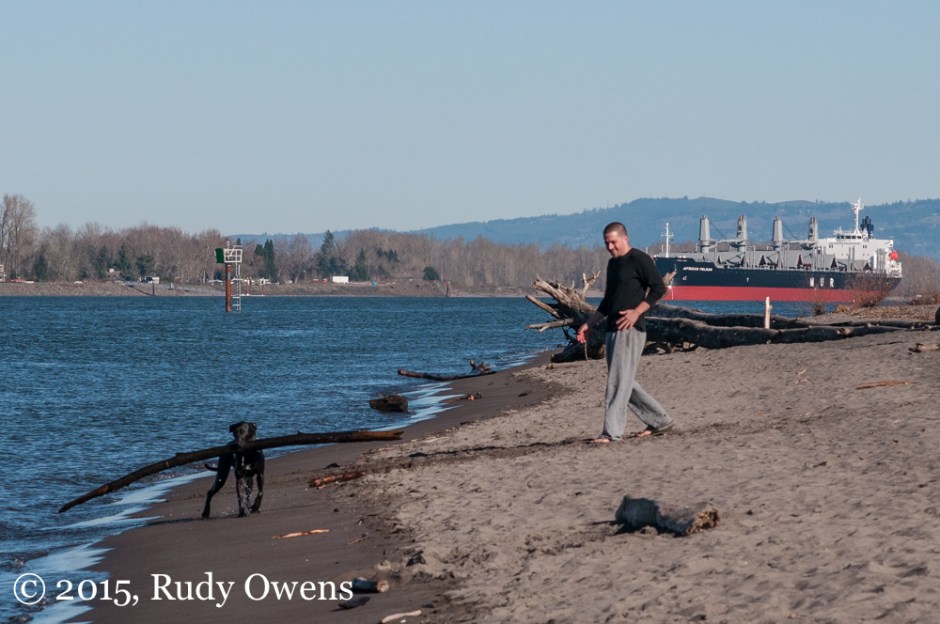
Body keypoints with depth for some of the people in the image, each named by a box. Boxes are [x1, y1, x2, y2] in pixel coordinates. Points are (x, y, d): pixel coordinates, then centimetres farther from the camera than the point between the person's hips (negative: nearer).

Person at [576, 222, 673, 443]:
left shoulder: (639, 260, -7)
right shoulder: (613, 263, 20)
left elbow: (659, 288, -13)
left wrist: (637, 312, -21)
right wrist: (589, 324, 20)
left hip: (630, 330, -9)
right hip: (612, 331, 9)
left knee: (619, 381, -11)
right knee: (625, 382, 11)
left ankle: (612, 431, -12)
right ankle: (659, 420, 20)